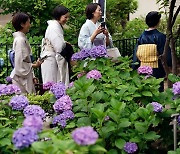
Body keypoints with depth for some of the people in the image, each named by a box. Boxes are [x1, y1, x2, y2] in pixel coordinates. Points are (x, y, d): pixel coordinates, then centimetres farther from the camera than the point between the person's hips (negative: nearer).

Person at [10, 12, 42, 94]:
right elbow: (20, 63, -20)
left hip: (26, 76, 9)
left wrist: (32, 76, 17)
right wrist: (34, 65, -10)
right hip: (22, 77, -9)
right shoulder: (20, 40, -15)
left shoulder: (23, 38, 14)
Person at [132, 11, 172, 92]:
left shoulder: (141, 37, 2)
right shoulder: (160, 37, -11)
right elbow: (167, 57, -13)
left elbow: (136, 56, 4)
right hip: (157, 72, -5)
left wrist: (135, 70, 11)